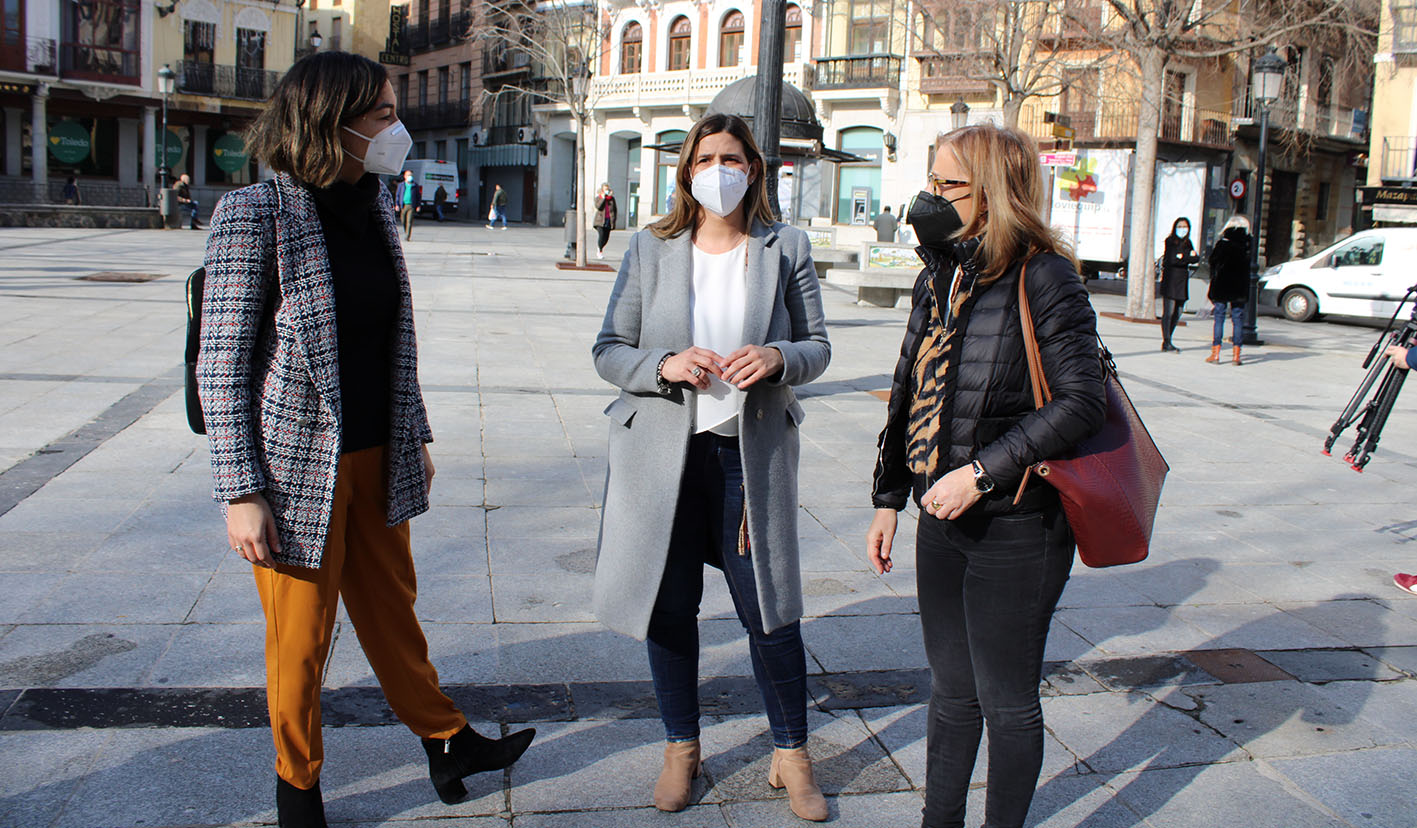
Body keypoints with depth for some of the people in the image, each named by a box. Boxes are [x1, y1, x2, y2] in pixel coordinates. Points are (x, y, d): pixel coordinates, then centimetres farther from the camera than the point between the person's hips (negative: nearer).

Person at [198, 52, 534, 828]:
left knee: (391, 605, 19)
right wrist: (241, 492, -16)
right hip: (298, 466, -6)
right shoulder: (255, 213, -14)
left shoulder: (375, 206, 6)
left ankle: (445, 741, 34)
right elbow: (221, 366, -13)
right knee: (301, 634, 9)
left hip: (377, 458, 6)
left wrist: (416, 437, 16)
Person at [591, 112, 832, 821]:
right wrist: (664, 365, -16)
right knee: (669, 608, 10)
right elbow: (608, 349, 4)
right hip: (663, 450, 1)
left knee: (771, 612, 2)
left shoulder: (786, 248, 4)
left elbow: (817, 345, 6)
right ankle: (681, 749, 31)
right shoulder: (650, 249, 4)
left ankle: (792, 756, 23)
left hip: (752, 450, -1)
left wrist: (777, 358, -16)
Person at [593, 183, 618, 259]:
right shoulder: (598, 198, 4)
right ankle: (600, 252, -7)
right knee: (602, 235, -18)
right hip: (600, 220, -3)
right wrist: (603, 198, -14)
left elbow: (614, 209, 14)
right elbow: (598, 206, -13)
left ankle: (599, 247, 30)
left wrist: (614, 219, 6)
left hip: (609, 220, 3)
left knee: (606, 237, 2)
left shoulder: (612, 198, 11)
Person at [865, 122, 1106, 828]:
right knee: (951, 691, 19)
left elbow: (1081, 402, -18)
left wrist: (982, 472, -21)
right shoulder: (938, 275, 9)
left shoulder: (1043, 276, -13)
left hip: (1015, 529, -7)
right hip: (942, 521, 7)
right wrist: (887, 499, 14)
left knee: (1007, 703, 8)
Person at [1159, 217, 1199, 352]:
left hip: (1182, 281, 6)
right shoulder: (1170, 242, -1)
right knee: (1168, 312, -9)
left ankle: (1167, 341, 10)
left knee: (1177, 314, 5)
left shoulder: (1188, 243, 16)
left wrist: (1182, 257, -12)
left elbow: (1196, 258, 4)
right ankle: (1166, 342, -8)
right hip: (1170, 280, -6)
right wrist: (1189, 257, -4)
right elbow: (1172, 259, -12)